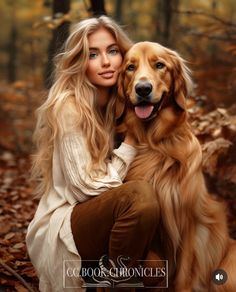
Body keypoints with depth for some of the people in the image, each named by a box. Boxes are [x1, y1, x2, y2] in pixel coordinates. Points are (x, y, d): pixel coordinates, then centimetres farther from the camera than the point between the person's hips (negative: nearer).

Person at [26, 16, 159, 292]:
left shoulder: (119, 103, 5)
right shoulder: (68, 107, -16)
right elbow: (87, 186, -18)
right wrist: (130, 144, -13)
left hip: (100, 219, 7)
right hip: (62, 228, -7)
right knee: (138, 194, -31)